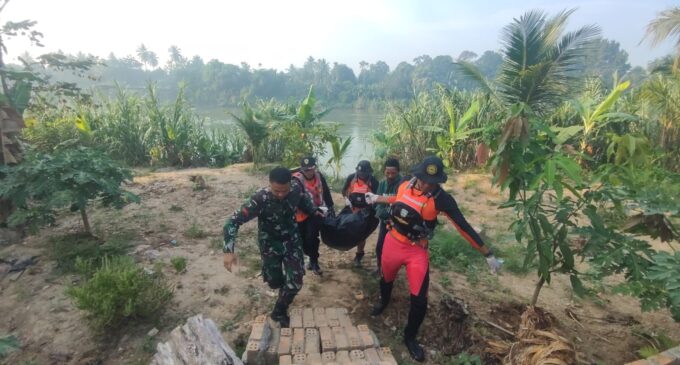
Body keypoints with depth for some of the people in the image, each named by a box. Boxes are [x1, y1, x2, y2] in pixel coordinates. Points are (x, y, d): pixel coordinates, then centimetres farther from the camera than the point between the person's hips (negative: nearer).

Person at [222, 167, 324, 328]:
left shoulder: (296, 187, -21)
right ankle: (284, 289, 52)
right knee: (275, 282, 13)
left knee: (295, 283, -1)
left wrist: (314, 211, 0)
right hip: (270, 244, -2)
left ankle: (279, 312, 27)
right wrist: (229, 250, -38)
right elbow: (233, 221, -30)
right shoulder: (260, 199, -32)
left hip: (292, 241, 2)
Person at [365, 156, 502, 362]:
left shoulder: (441, 198, -19)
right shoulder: (405, 185, -10)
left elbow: (463, 226, -16)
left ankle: (410, 337, 24)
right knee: (386, 278, 25)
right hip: (392, 243, 3)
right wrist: (377, 198, 23)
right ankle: (384, 302, 61)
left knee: (419, 299, -4)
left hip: (417, 251, -3)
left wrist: (488, 255, -14)